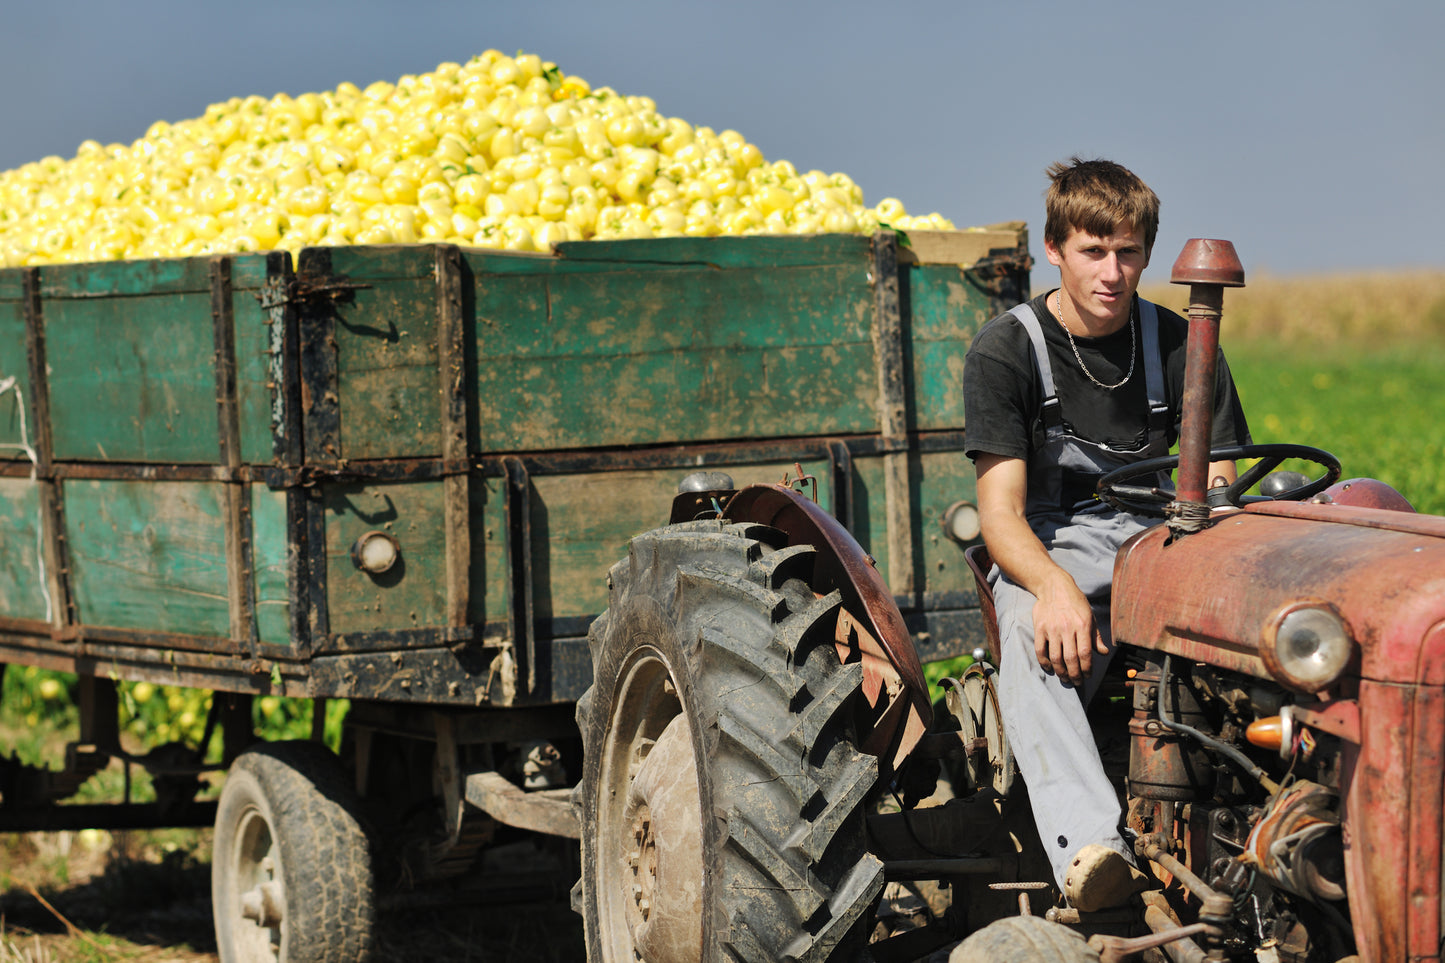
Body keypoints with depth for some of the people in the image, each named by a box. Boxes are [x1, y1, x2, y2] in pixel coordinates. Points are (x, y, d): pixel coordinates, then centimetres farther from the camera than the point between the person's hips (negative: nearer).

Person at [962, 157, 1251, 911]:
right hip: (1051, 546, -3)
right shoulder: (1006, 349, -4)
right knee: (1030, 635, -39)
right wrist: (1055, 586, -34)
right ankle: (1088, 845, -57)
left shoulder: (1180, 345, 5)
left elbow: (1219, 485, 3)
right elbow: (1001, 510, -12)